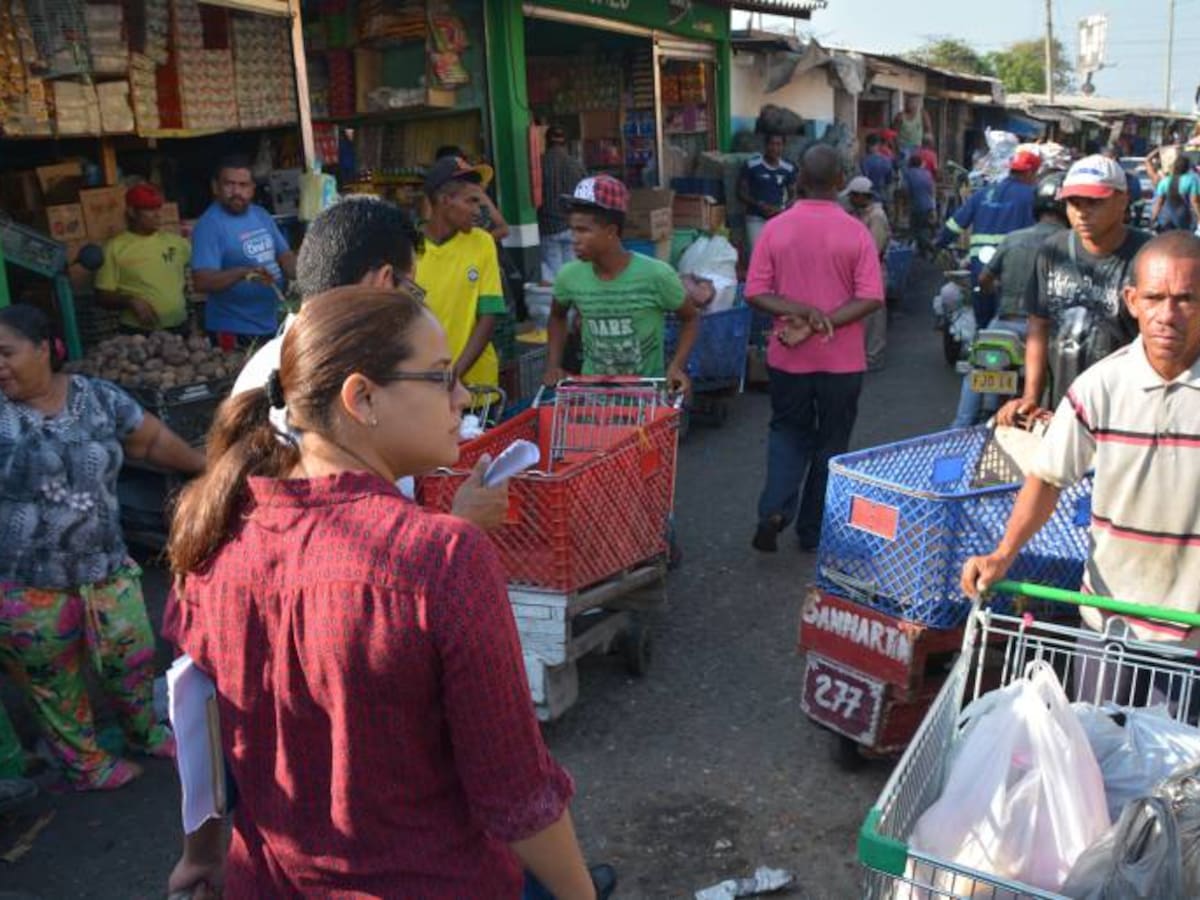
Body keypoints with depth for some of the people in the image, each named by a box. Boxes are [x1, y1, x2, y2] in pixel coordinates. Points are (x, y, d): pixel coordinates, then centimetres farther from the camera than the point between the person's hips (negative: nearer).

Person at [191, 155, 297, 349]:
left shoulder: (261, 215, 7)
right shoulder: (209, 225, -15)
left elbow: (285, 256, 11)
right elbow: (201, 282, -23)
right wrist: (243, 273, -37)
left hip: (272, 325, 7)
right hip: (233, 331, -7)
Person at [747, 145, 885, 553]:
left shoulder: (775, 228, -5)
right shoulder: (856, 232, -8)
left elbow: (756, 293, -8)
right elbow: (871, 298, -14)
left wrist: (799, 312, -15)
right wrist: (826, 322, -16)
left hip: (788, 357, 1)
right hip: (841, 359, -1)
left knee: (788, 431, 20)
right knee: (831, 442, 14)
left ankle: (774, 511, 1)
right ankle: (814, 531, 22)